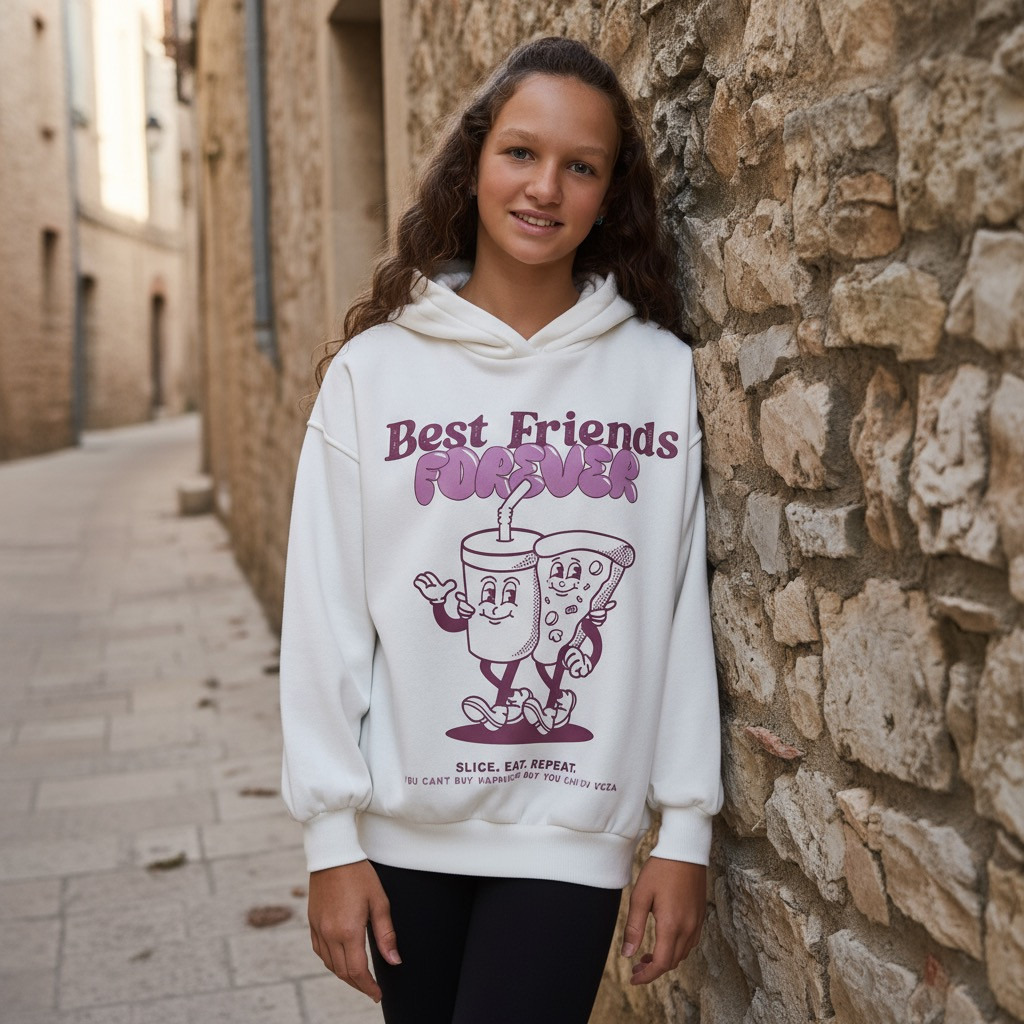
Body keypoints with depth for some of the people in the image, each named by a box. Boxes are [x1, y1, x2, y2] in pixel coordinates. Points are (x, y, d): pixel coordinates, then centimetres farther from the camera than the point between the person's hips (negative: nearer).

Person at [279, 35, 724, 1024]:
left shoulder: (661, 373, -4)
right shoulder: (374, 369, -5)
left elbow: (682, 612, -1)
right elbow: (325, 618, -3)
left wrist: (686, 828, 1)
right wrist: (332, 836, -3)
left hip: (574, 830, 0)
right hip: (405, 828, 1)